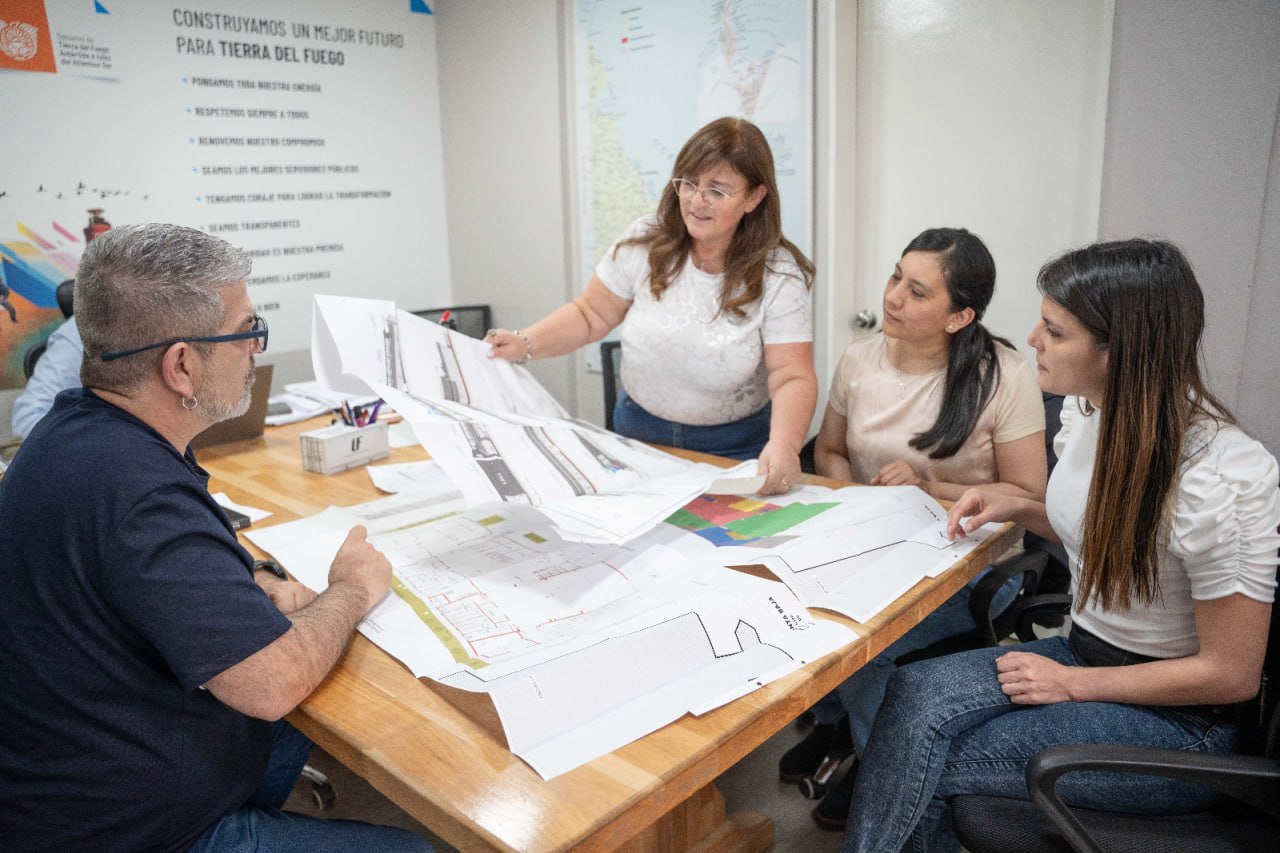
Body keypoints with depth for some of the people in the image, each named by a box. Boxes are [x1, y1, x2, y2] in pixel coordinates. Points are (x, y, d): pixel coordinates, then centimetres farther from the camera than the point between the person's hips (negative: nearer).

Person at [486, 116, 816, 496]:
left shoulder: (778, 276, -12)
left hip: (735, 451, -1)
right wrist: (525, 343, -12)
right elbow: (590, 315, 5)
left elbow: (792, 377, -18)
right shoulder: (645, 242, -5)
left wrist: (783, 445, -38)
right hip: (637, 433, 2)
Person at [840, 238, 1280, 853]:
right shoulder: (1087, 411, -5)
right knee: (912, 693, -18)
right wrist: (1018, 509, -3)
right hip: (1085, 652, 7)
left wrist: (1072, 683, -14)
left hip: (1179, 721, -6)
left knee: (923, 757, -18)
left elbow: (1231, 674, -18)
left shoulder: (1220, 478, -27)